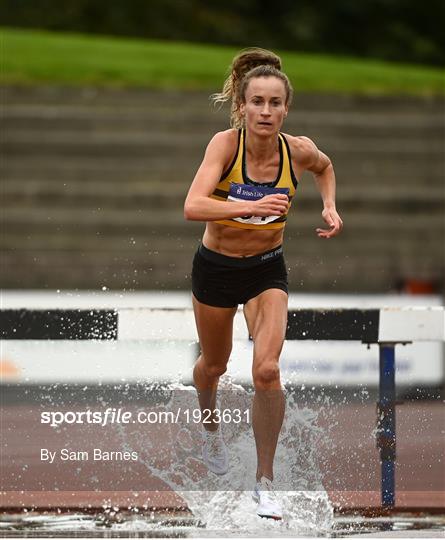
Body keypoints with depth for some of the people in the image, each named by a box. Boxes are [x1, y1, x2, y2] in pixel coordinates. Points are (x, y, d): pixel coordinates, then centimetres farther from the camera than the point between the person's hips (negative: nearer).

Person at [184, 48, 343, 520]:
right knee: (213, 365, 21)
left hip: (267, 269, 1)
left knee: (267, 371, -18)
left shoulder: (298, 151, -16)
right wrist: (251, 206, -52)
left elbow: (325, 167, 11)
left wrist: (330, 207, -5)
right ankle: (210, 424, 57)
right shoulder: (225, 144, -25)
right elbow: (193, 207, -40)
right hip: (216, 268, -1)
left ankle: (265, 481, -3)